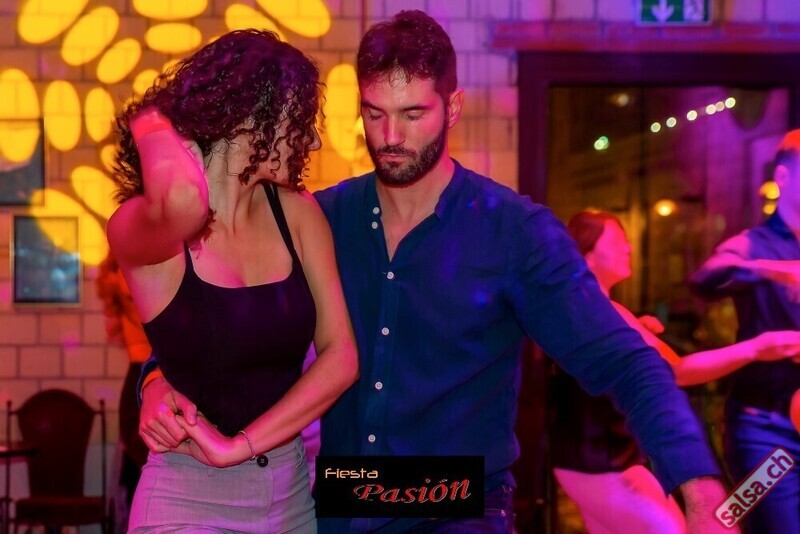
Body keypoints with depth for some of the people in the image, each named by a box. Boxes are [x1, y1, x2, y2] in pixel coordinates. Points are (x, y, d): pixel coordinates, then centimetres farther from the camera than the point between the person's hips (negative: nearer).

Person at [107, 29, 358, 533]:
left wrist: (238, 446, -16)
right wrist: (152, 123, -20)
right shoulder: (139, 225, -16)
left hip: (294, 492, 5)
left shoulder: (297, 213, -2)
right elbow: (183, 197, -41)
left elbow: (340, 356, -6)